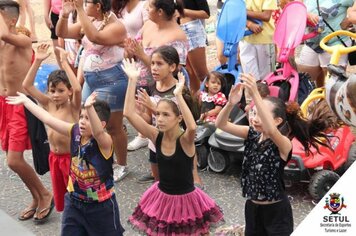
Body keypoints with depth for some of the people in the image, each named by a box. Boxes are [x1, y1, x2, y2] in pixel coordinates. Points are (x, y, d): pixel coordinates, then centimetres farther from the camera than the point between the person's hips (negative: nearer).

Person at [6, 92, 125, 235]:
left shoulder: (104, 142, -24)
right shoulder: (75, 132, -7)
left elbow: (98, 132, -47)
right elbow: (49, 119, 0)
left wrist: (90, 107, -64)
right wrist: (25, 100, 6)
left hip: (100, 205, -5)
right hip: (74, 201, 5)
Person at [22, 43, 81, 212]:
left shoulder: (73, 107, -13)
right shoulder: (48, 104, -1)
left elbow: (78, 89, -35)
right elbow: (27, 86, -7)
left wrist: (64, 63, -32)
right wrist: (37, 61, -17)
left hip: (71, 157, -5)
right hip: (54, 157, 5)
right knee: (59, 198, 18)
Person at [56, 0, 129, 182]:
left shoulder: (116, 26, -16)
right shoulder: (88, 22, 8)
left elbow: (95, 37, -34)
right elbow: (62, 33, 8)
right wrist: (64, 15, -11)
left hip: (110, 81, -9)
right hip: (90, 80, 9)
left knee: (112, 126, 2)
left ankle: (122, 166, 19)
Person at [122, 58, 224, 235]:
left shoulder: (185, 140, -20)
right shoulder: (156, 136, -9)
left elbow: (192, 127, -46)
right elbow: (129, 113, -17)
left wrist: (179, 95, -47)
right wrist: (132, 80, -24)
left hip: (185, 199, -4)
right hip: (161, 197, 4)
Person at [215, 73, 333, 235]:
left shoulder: (283, 144, -21)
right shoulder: (252, 135, -3)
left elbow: (270, 131, -44)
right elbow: (221, 124, -11)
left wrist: (255, 95, -51)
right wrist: (231, 103, -32)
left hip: (276, 210, -6)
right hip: (252, 207, 6)